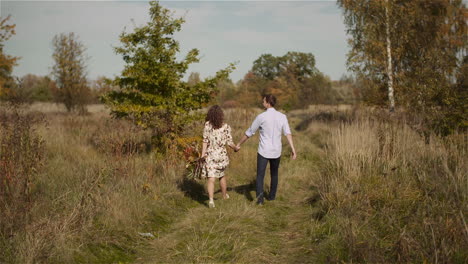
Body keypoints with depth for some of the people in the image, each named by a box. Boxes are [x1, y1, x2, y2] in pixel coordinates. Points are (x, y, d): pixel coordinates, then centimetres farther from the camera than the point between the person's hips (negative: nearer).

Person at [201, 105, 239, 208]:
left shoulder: (207, 125, -7)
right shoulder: (226, 127, -6)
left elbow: (205, 140, -7)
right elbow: (229, 142, -5)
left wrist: (203, 154, -3)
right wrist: (236, 148, 14)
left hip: (210, 155, -1)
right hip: (222, 155, 2)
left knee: (211, 178, -4)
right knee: (221, 175, 23)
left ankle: (211, 199, -22)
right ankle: (225, 195, 40)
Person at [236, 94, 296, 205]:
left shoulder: (261, 117, -10)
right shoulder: (282, 116, -1)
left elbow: (249, 133, -2)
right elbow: (288, 133, -12)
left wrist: (239, 144, 11)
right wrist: (293, 149, -14)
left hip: (263, 151, -3)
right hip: (276, 152, 4)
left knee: (260, 176, 2)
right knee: (274, 174, 24)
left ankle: (260, 196, -18)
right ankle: (272, 196, 34)